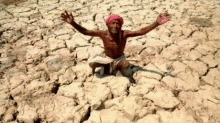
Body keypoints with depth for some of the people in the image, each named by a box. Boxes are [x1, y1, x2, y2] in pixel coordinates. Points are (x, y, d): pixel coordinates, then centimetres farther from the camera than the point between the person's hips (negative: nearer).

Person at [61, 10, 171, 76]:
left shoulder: (124, 34, -29)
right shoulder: (104, 34, -26)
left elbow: (142, 31, -37)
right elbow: (85, 31, -27)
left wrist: (157, 23, -50)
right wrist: (72, 23, -43)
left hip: (119, 58, 0)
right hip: (106, 57, 1)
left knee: (126, 65, -35)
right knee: (91, 63, -25)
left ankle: (114, 66, 3)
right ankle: (104, 65, 11)